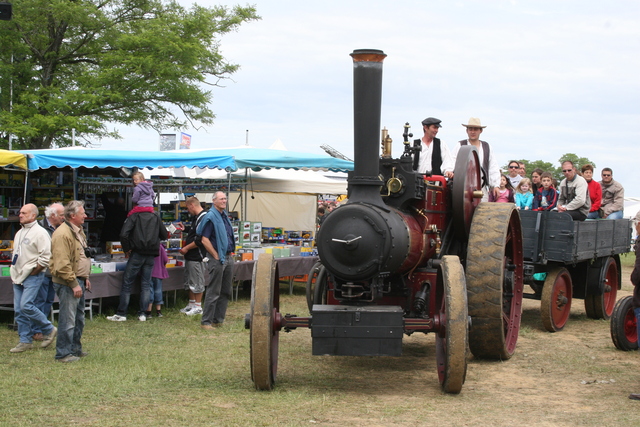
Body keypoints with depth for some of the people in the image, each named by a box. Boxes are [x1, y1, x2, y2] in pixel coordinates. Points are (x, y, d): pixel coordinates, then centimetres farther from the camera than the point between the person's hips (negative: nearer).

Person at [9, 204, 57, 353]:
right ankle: (25, 341, 13)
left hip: (32, 277, -8)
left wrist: (32, 273, -13)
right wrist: (13, 271, 13)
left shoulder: (40, 233, -11)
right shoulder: (20, 233, 16)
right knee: (19, 310, 6)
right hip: (18, 278, 8)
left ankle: (49, 330, 1)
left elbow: (46, 258, -16)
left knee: (26, 306, -17)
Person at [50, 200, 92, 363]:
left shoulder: (78, 231, 15)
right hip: (68, 283, -10)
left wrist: (85, 278, 20)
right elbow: (62, 264, -23)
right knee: (68, 320, -5)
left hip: (78, 281, 10)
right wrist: (74, 284, -21)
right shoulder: (62, 234, -19)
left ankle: (75, 349, 29)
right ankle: (63, 353, 2)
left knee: (79, 319, 18)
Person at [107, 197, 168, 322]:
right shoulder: (156, 217, 9)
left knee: (127, 284, 2)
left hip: (137, 254, -3)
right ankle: (142, 314, 7)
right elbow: (164, 235, 12)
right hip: (151, 256, 4)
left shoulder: (134, 216, -3)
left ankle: (121, 314, 2)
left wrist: (126, 249, -3)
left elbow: (123, 234, -14)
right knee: (146, 285, 9)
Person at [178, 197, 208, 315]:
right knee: (189, 282, 17)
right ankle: (191, 304, 26)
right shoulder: (195, 217, 14)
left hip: (197, 256, -11)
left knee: (197, 282, -2)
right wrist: (185, 229, 19)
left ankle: (198, 306, 6)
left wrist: (187, 248, -17)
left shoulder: (203, 218, -19)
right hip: (190, 256, 11)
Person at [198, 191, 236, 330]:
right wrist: (216, 256, -15)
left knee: (226, 291, 11)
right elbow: (204, 240, -17)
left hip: (229, 258, 9)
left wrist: (231, 251, 14)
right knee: (213, 292, -6)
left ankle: (218, 319, 19)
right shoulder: (211, 217, -12)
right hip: (218, 259, -9)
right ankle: (206, 322, -1)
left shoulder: (225, 216, 14)